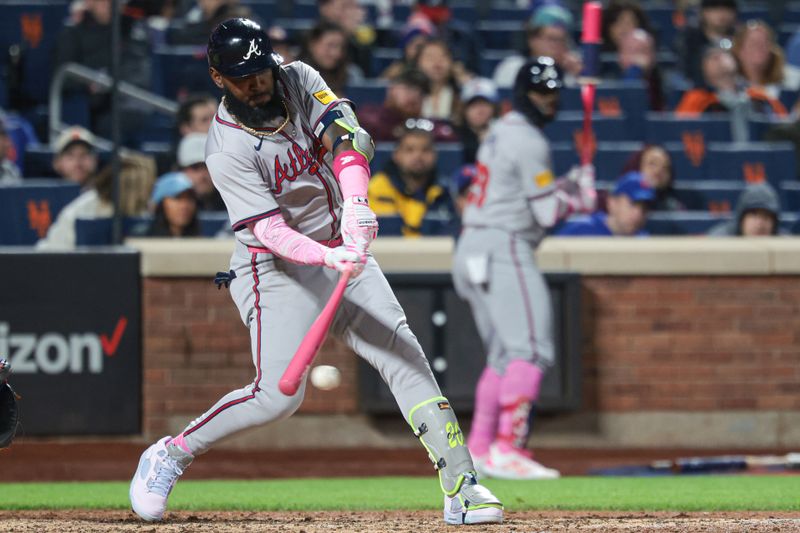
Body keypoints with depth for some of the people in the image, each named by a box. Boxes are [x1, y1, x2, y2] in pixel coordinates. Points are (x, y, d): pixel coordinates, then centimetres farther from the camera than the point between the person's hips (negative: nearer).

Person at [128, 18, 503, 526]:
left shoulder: (300, 80, -4)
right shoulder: (227, 150, -19)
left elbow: (348, 136, -18)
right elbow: (270, 229, -26)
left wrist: (356, 205, -36)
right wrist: (328, 257, -44)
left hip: (342, 248, 5)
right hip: (278, 268, -5)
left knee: (405, 357, -5)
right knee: (278, 395, -14)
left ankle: (462, 487, -6)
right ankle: (170, 455, 5)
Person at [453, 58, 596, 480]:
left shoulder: (502, 132, 20)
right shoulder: (528, 141, -10)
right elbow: (547, 212, -13)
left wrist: (570, 185, 13)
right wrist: (581, 196, 4)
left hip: (472, 250, 10)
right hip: (503, 247, -10)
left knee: (504, 356, 17)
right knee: (531, 350, -17)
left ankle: (478, 449, 17)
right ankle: (507, 449, -26)